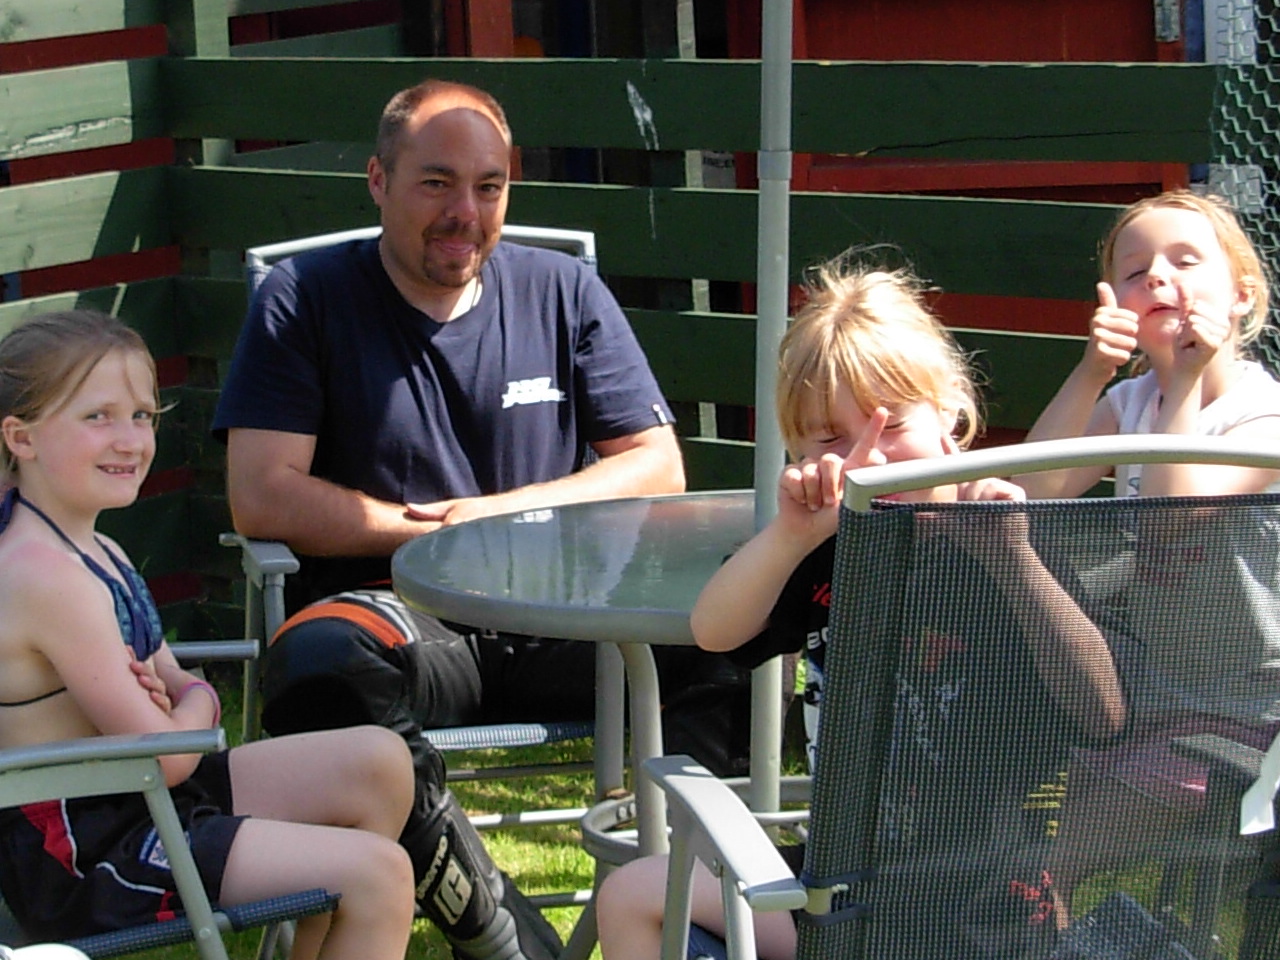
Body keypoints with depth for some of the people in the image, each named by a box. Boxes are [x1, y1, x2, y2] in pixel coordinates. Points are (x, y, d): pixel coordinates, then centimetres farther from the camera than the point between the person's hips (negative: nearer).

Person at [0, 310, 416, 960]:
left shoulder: (99, 554, 10)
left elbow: (182, 684, 15)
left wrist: (169, 697, -10)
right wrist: (191, 705, 0)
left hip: (137, 805, 11)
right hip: (85, 852, -11)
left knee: (378, 764, 11)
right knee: (379, 873, -14)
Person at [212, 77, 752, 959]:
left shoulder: (565, 294, 14)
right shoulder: (305, 300, 5)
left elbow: (659, 468, 10)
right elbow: (263, 498, -4)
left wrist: (507, 512, -5)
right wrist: (437, 531, -4)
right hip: (396, 612, -2)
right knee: (316, 664, -39)